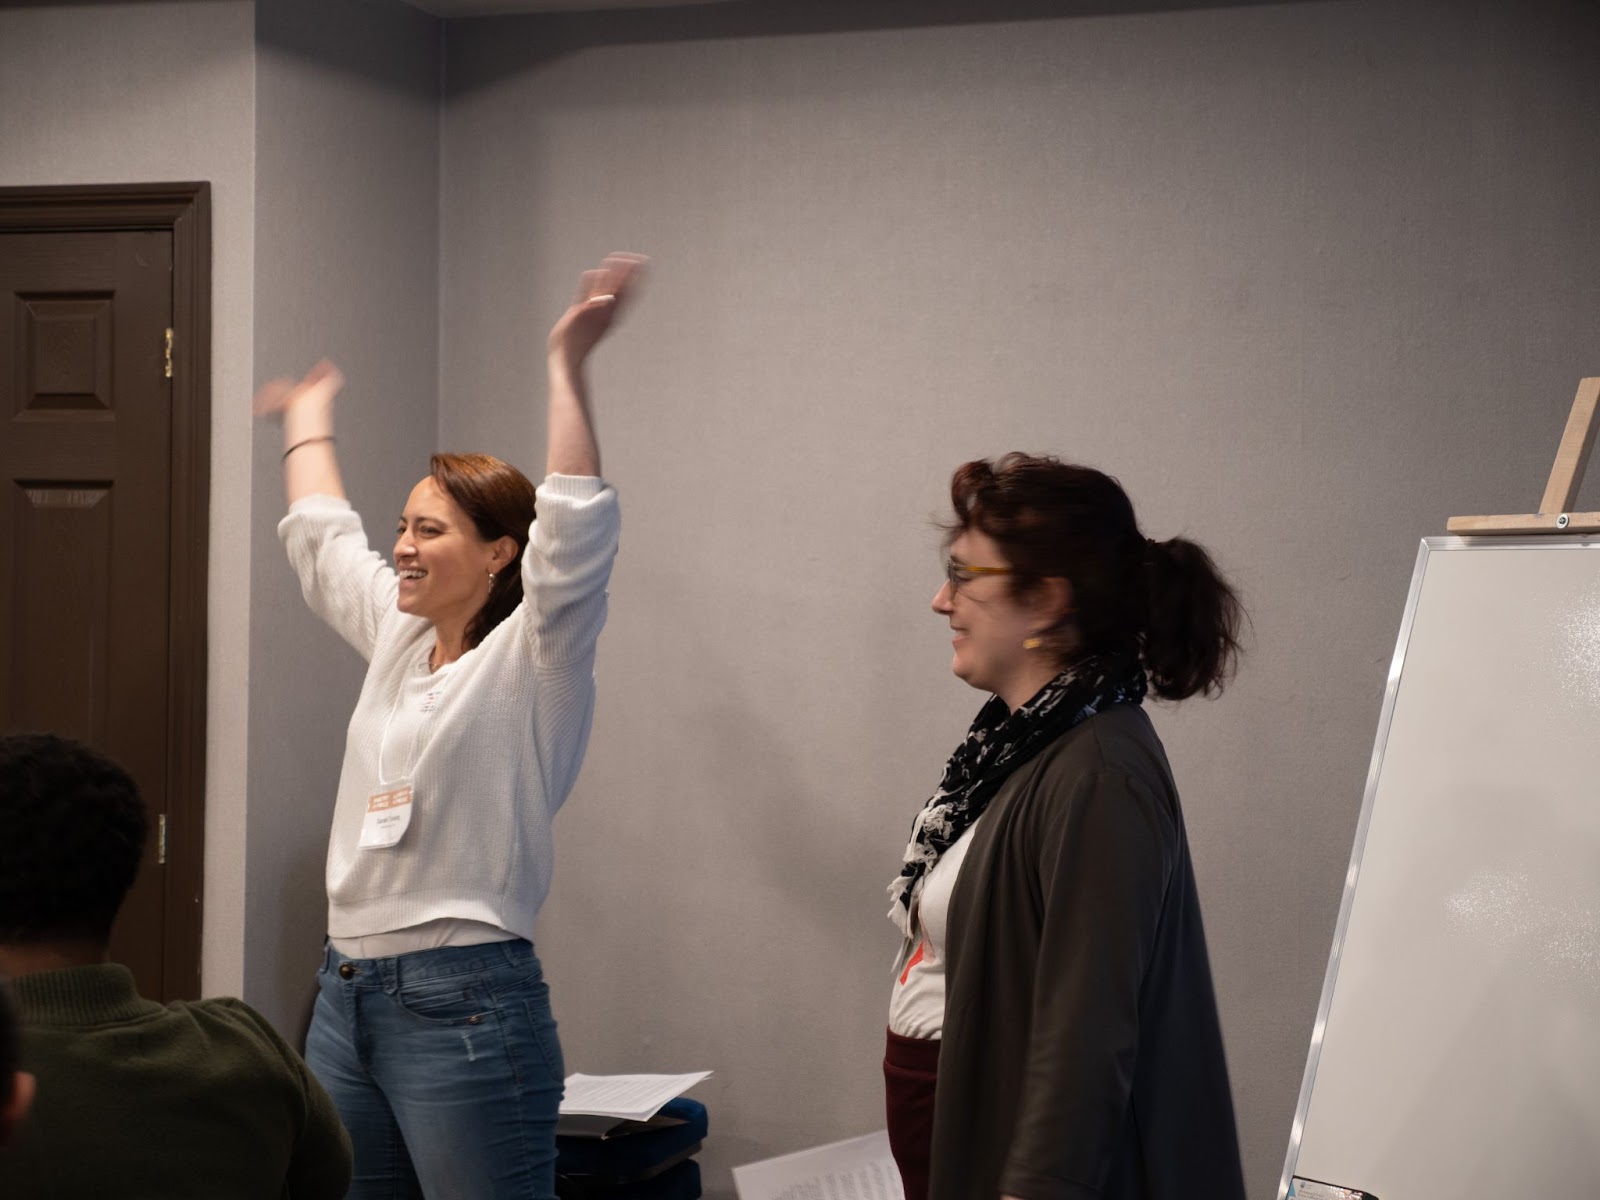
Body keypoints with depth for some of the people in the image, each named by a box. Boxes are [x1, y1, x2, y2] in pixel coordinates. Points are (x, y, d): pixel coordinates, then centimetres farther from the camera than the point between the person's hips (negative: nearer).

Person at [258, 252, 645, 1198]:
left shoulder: (530, 660, -7)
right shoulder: (398, 639, 15)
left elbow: (573, 532, -24)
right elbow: (323, 538, 32)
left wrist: (569, 365, -27)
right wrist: (308, 418, 45)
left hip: (465, 1003, -8)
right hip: (347, 994, 8)